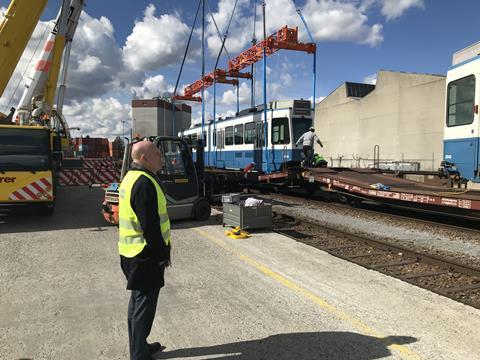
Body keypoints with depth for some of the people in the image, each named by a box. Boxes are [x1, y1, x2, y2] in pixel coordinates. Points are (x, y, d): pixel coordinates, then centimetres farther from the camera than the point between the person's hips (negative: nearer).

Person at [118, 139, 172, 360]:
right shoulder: (144, 183, -22)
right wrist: (162, 254, -15)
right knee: (145, 303, 2)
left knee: (138, 300, 20)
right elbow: (150, 226, -24)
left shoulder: (131, 178, 11)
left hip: (132, 253, 10)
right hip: (145, 255, -10)